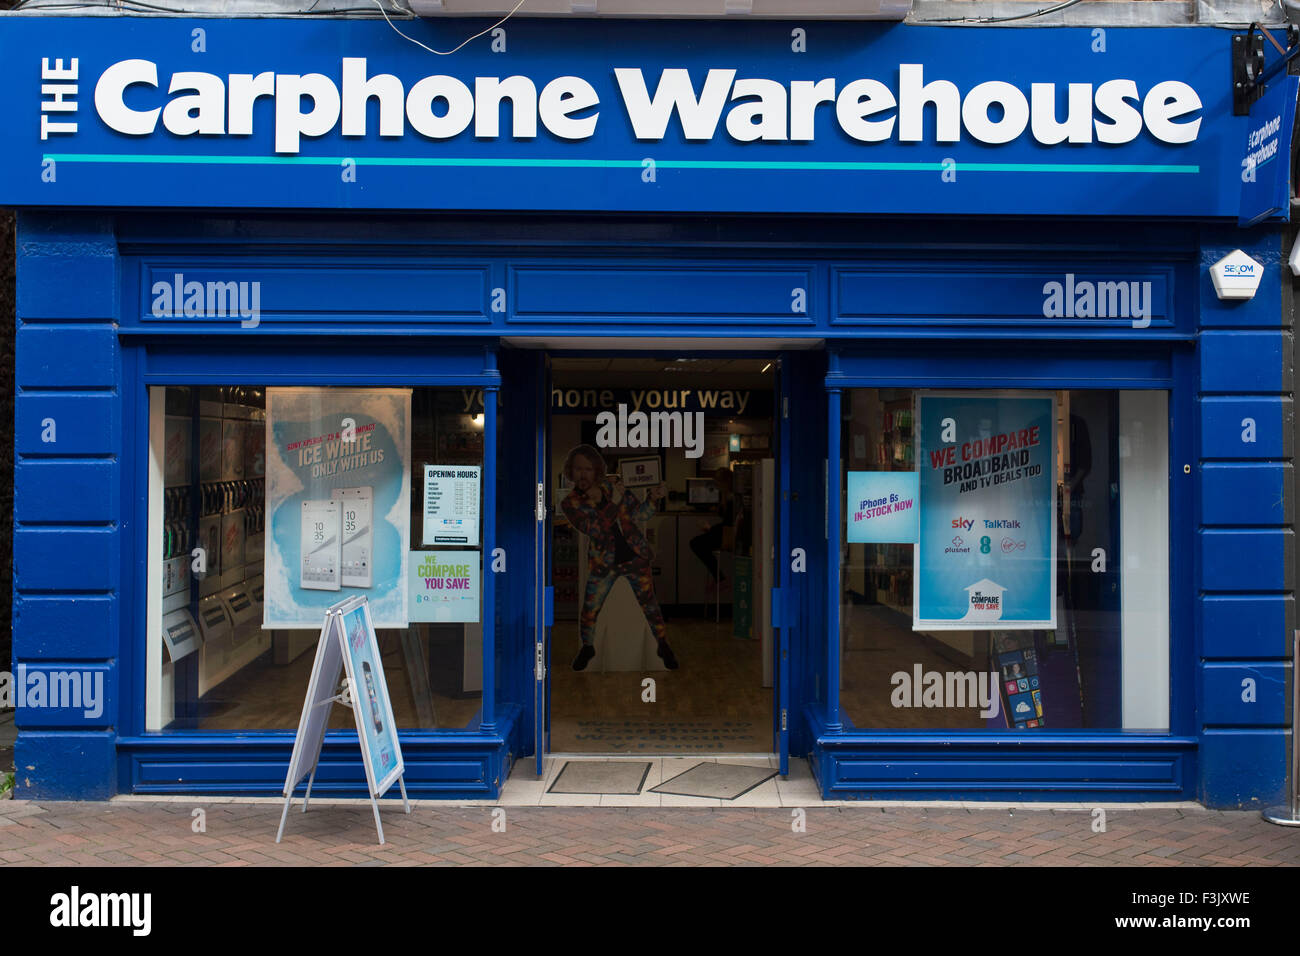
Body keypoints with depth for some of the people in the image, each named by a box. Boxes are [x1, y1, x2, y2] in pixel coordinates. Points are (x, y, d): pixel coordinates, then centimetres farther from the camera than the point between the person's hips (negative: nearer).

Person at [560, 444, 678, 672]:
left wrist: (652, 498, -19)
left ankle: (663, 646, 24)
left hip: (635, 557, 1)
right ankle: (587, 648, 33)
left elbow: (638, 515, -1)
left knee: (649, 604, 4)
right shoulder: (570, 503, -10)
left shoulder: (612, 484, -5)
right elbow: (593, 528, -26)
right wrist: (614, 502, -34)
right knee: (589, 610, 5)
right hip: (603, 563, 0)